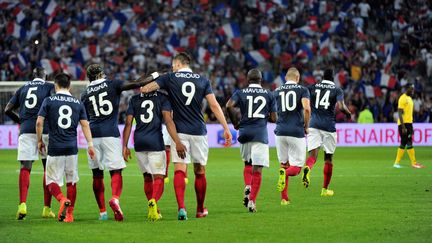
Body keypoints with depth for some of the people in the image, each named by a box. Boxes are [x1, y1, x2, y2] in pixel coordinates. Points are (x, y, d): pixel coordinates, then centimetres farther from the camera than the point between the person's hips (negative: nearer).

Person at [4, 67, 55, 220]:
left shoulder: (23, 88, 18)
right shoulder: (49, 87, 9)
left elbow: (8, 109, 15)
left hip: (25, 131, 2)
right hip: (45, 129, -2)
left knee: (25, 167, -1)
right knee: (48, 168, 7)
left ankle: (22, 204, -20)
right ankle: (47, 208, 7)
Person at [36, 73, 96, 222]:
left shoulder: (49, 101, 0)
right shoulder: (77, 103, 8)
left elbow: (39, 122, -4)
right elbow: (85, 125, 4)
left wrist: (39, 141, 8)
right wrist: (90, 144, 3)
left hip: (55, 148, -3)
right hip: (72, 148, 3)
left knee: (52, 181, 3)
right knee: (71, 181, 13)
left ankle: (62, 199, -25)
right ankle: (69, 214, 14)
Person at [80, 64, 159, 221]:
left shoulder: (85, 95, 12)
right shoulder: (112, 85, 3)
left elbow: (85, 120, 16)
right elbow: (135, 84, -5)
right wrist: (153, 77, 5)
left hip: (93, 136, 3)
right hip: (111, 134, -3)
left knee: (97, 174, 9)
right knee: (116, 172, -1)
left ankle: (102, 212, 10)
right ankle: (115, 198, -29)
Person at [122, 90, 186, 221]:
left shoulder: (134, 100, 10)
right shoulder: (162, 98, 1)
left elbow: (128, 123, 5)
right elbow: (168, 121, -10)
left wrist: (125, 146, 7)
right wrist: (178, 142, -15)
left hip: (139, 143, 3)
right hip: (156, 142, -3)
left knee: (147, 177, 16)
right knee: (158, 177, -2)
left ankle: (153, 210, 17)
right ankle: (153, 201, -31)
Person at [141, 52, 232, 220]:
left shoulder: (170, 78, 2)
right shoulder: (203, 81, 7)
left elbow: (144, 89, -3)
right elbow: (214, 106, 1)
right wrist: (226, 129, 2)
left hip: (179, 132, -2)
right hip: (199, 131, 2)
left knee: (179, 170, -6)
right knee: (200, 171, 13)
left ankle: (181, 207, -23)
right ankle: (200, 209, 24)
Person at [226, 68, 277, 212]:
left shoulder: (240, 93, 8)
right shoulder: (268, 95, 8)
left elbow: (229, 106, -11)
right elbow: (273, 118, 5)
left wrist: (235, 122, 2)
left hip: (245, 132, 2)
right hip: (261, 134, -2)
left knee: (248, 164, 23)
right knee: (257, 169, -3)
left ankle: (247, 187, -1)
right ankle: (252, 201, -10)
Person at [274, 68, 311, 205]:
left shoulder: (277, 91, 10)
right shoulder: (302, 90, 1)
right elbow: (306, 108, -14)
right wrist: (306, 126, -1)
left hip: (281, 131, 3)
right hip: (297, 132, -3)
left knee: (284, 164, 17)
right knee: (296, 167, 4)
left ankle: (284, 198, 13)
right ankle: (285, 173, -31)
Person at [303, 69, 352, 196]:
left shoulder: (312, 87, 9)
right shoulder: (337, 90, 2)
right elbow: (341, 106, -12)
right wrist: (348, 113, 9)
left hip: (314, 125, 1)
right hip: (329, 126, -1)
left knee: (313, 154, -6)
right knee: (328, 158, 12)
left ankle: (307, 168, -42)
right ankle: (325, 189, 19)